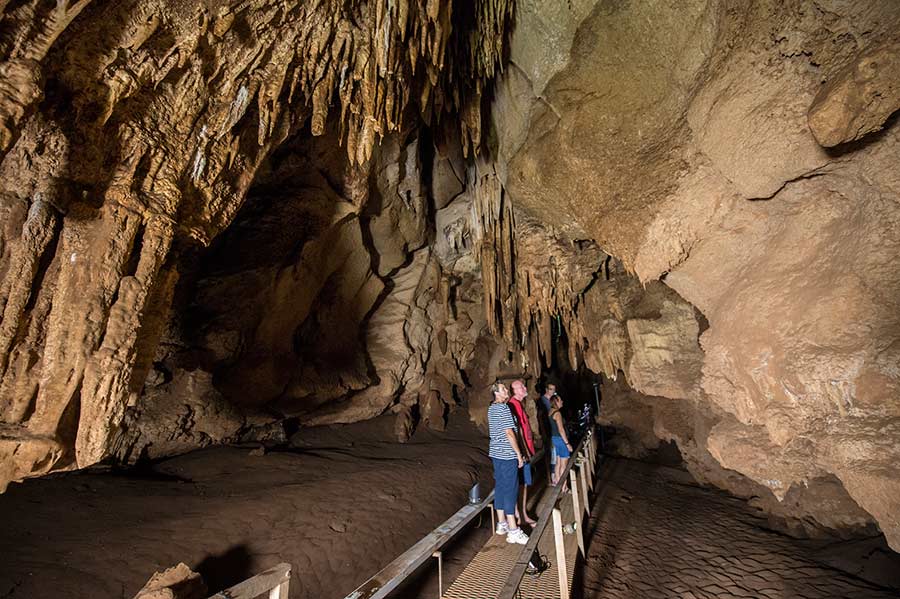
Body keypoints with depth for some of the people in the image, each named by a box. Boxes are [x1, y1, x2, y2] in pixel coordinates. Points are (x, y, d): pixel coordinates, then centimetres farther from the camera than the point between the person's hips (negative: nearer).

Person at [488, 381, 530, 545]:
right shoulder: (504, 408, -17)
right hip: (507, 454, -9)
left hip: (495, 453, 9)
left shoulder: (491, 409, 11)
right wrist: (519, 453, -10)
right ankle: (513, 531, 2)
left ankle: (502, 524, 24)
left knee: (499, 486, 14)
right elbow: (509, 433, -17)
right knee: (510, 490, -3)